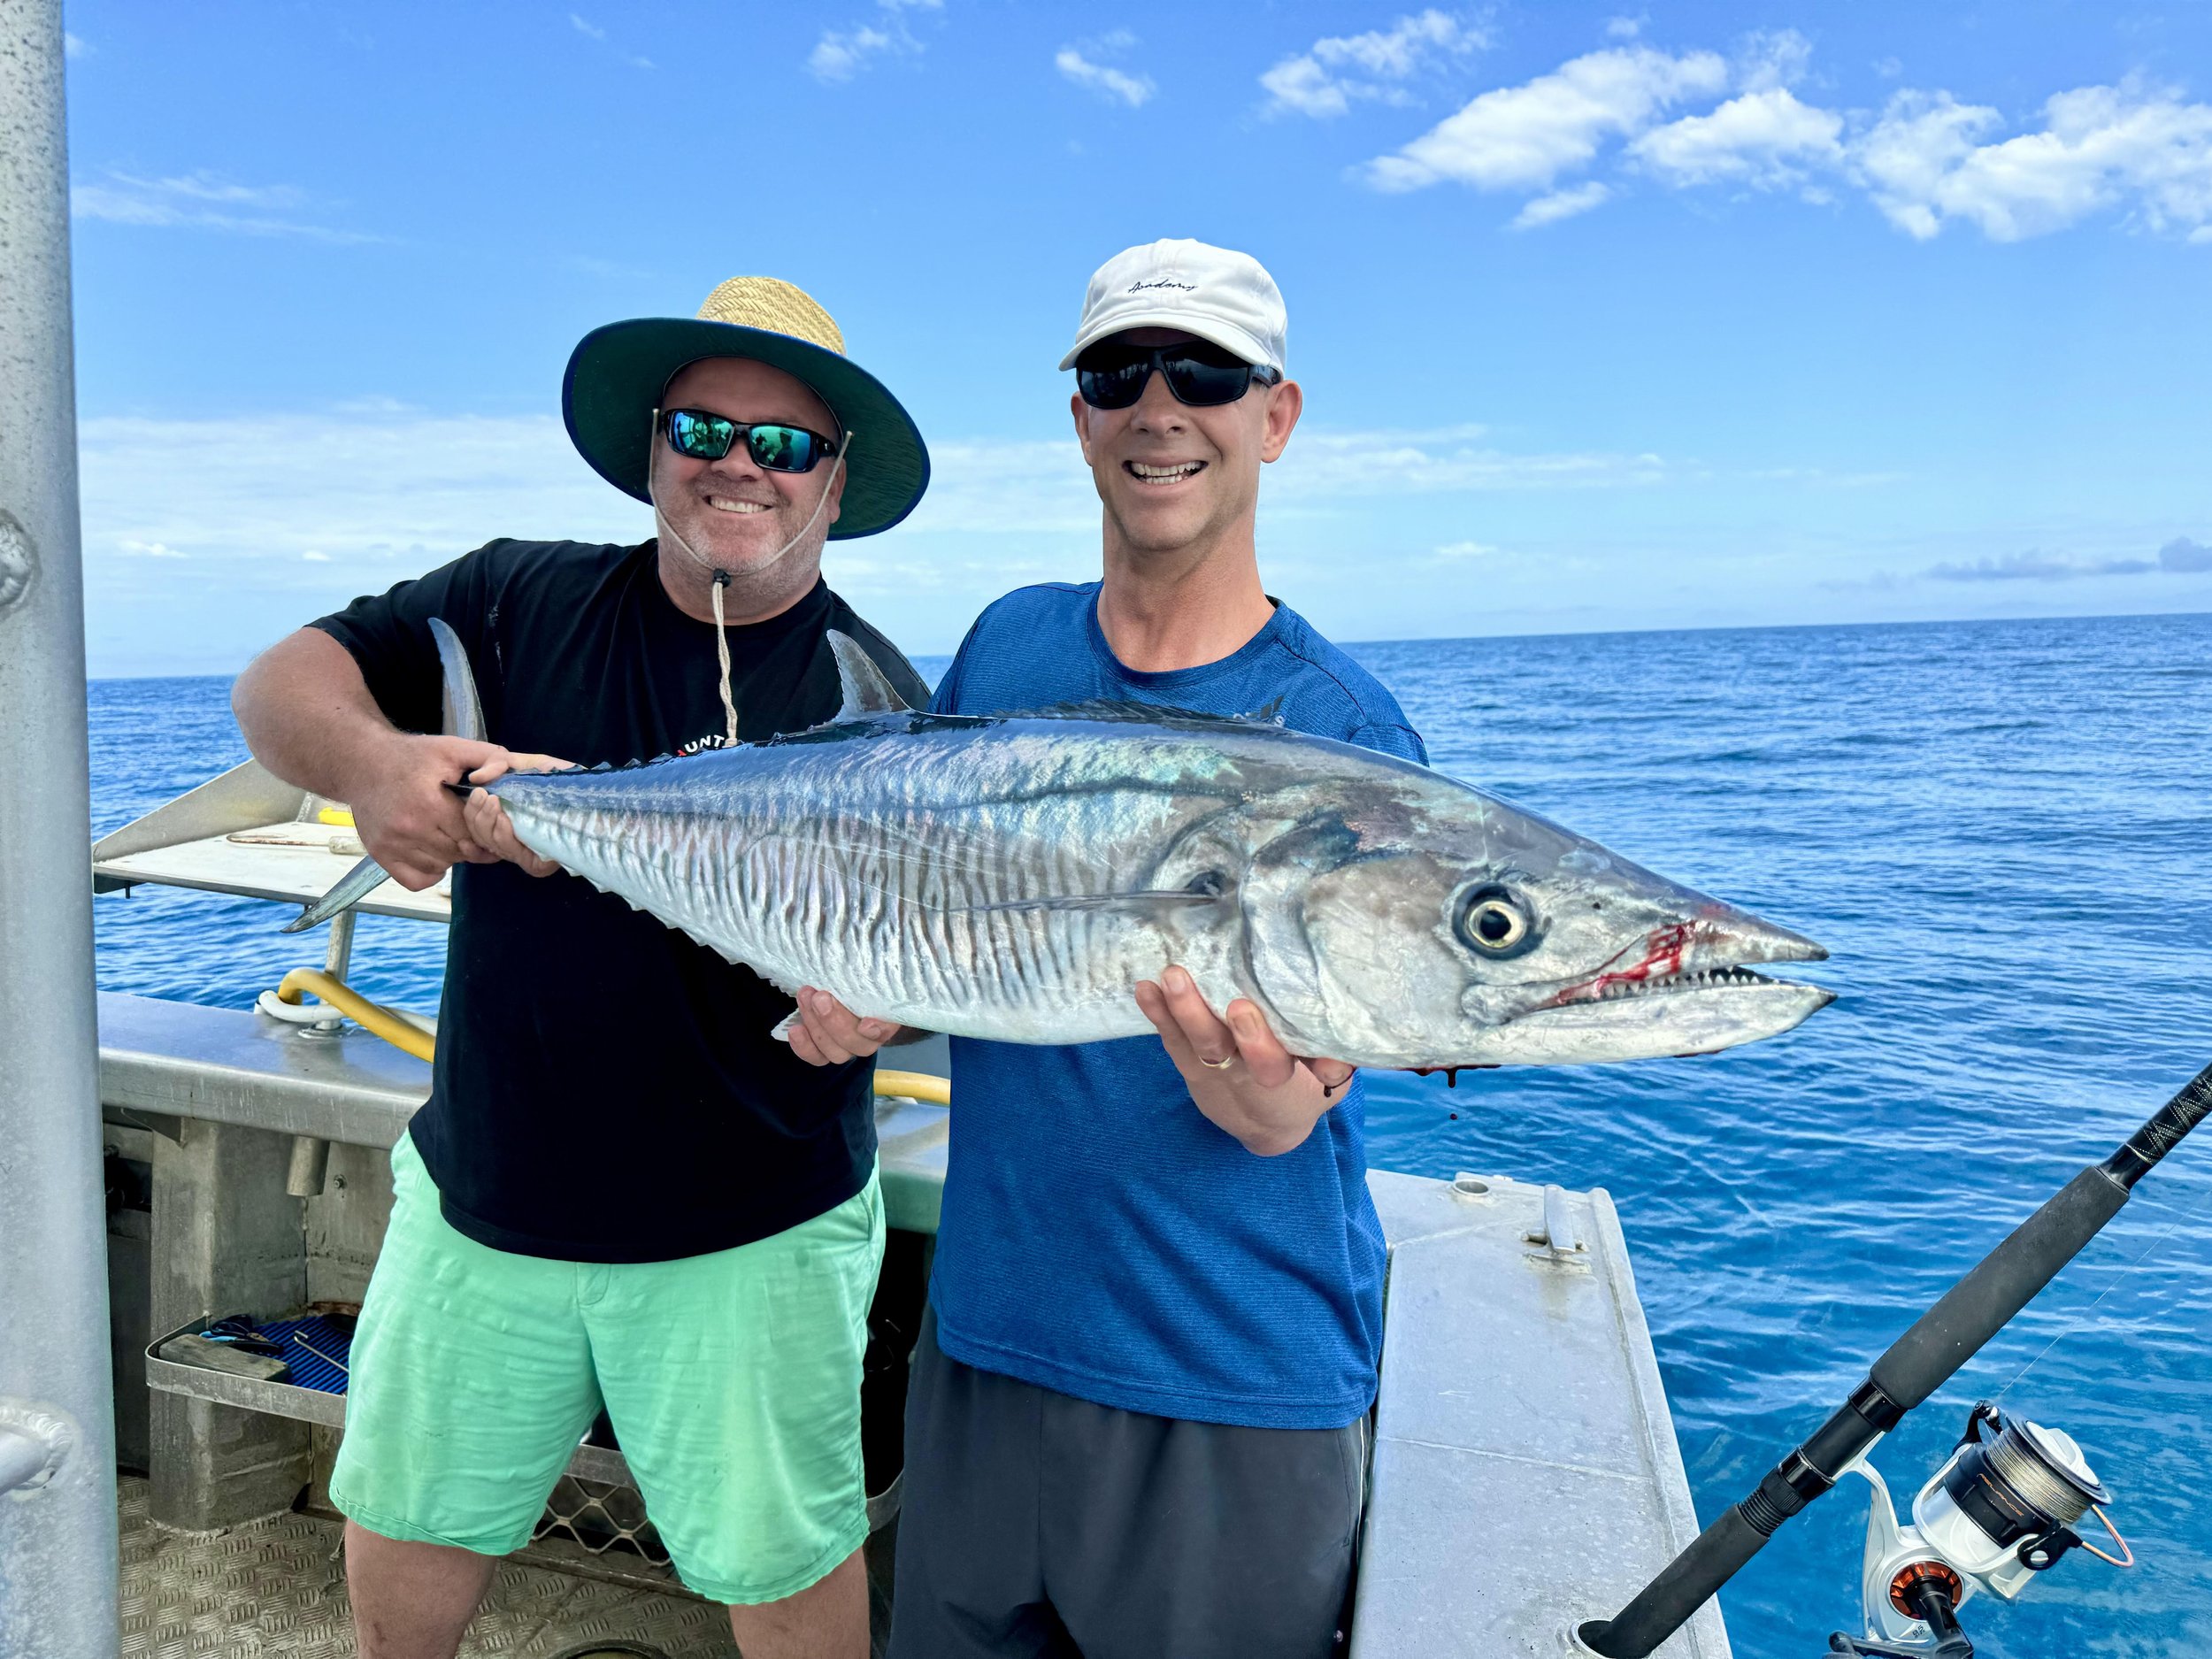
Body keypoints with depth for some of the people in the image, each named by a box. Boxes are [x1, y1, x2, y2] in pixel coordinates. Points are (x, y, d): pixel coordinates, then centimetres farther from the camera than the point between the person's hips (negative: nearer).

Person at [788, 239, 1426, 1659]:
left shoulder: (1341, 728, -11)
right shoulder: (1008, 646, 1)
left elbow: (1296, 1113, -12)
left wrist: (1259, 1097, -35)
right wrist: (861, 998, -8)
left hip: (1240, 1391, -3)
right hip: (984, 1334, 4)